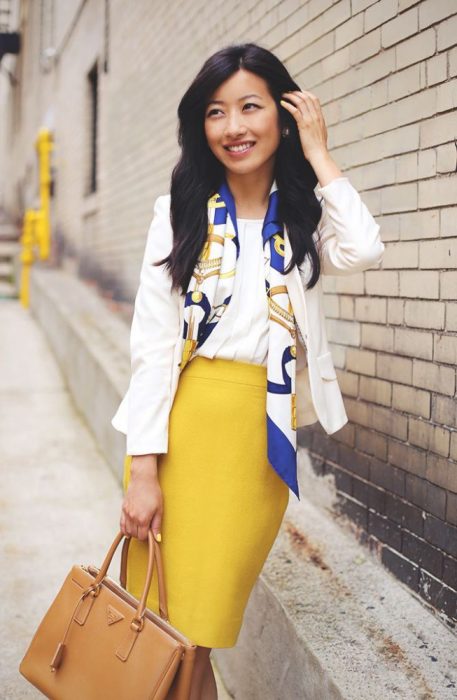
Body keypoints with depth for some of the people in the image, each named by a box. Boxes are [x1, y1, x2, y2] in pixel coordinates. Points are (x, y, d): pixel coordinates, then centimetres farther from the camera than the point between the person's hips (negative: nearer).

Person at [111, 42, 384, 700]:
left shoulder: (303, 220, 6)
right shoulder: (182, 213, 1)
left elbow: (362, 252, -17)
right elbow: (152, 343, -4)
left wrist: (318, 154, -6)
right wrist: (142, 468, -10)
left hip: (263, 432, 1)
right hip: (180, 423, -1)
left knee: (201, 625, 7)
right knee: (160, 624, 5)